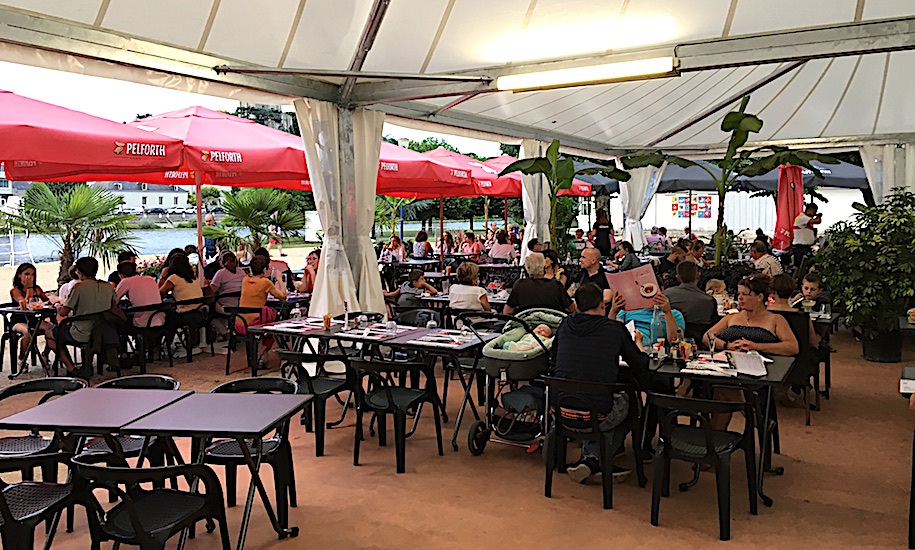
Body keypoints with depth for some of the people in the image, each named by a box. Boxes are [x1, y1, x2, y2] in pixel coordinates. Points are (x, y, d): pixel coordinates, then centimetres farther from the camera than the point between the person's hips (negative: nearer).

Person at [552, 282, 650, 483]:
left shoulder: (565, 325, 8)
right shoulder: (616, 329, -1)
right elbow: (642, 371, 9)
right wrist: (638, 344, 31)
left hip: (561, 410, 4)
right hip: (598, 415, -4)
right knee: (625, 400, 26)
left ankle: (591, 459, 19)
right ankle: (593, 459, 17)